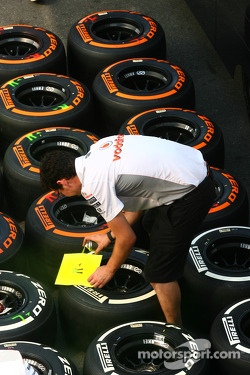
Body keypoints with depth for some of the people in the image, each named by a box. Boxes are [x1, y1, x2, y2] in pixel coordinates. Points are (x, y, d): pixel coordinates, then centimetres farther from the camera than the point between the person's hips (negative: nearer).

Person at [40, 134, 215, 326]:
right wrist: (110, 236, 29)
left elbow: (127, 238, -9)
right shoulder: (98, 149, 8)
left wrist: (109, 270, 9)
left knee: (159, 273, 1)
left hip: (190, 194, -10)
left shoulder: (93, 186, -17)